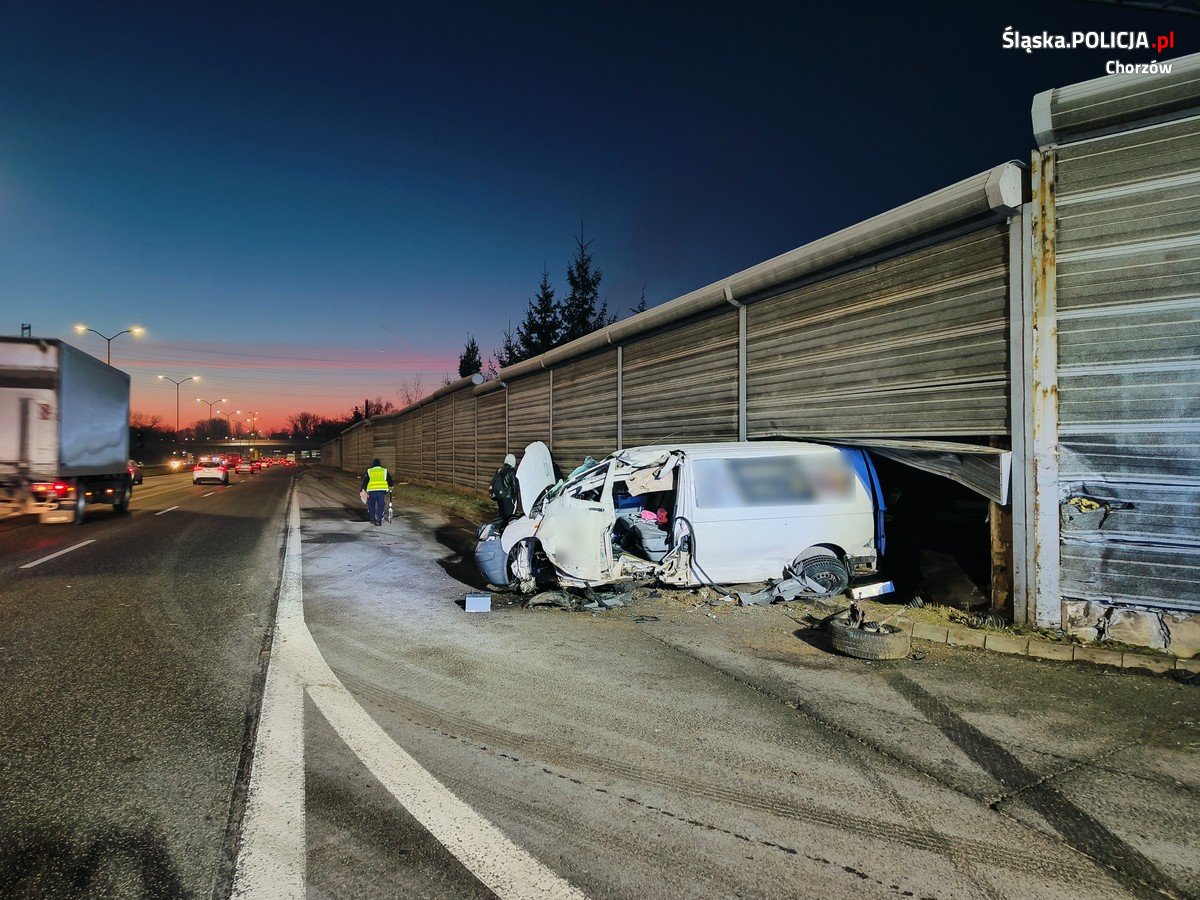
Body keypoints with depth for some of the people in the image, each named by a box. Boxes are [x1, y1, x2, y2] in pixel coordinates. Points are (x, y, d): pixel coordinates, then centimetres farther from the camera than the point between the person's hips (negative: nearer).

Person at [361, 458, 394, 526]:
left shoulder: (369, 471, 11)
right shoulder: (385, 471, 13)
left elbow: (365, 481, 7)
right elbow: (390, 480, 18)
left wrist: (363, 490, 9)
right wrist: (390, 487, 37)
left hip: (372, 490, 0)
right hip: (382, 491, 0)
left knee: (371, 506, 15)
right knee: (380, 506, 5)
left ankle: (372, 520, 20)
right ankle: (379, 520, -1)